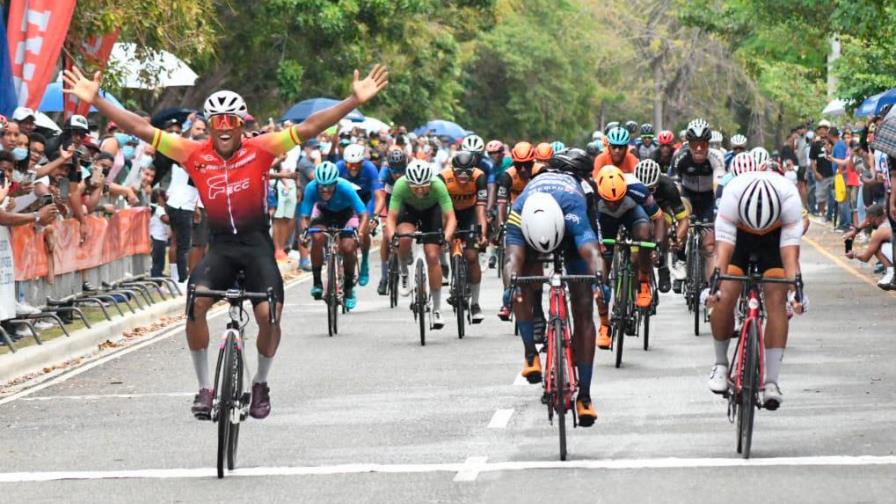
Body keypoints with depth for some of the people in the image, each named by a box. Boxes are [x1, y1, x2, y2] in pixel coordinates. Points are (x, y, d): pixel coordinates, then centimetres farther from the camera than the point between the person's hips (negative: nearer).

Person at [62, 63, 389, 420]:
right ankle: (205, 388, -9)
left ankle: (260, 383, 15)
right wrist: (95, 101, -9)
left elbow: (310, 127, -11)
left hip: (256, 243, -1)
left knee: (268, 314, -15)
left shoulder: (260, 150, -6)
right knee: (196, 301, -24)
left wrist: (356, 100, -19)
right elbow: (141, 129, -4)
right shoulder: (194, 154, -4)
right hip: (220, 245, 1)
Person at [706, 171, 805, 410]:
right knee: (724, 299, -15)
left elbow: (790, 248, -38)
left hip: (774, 238, 0)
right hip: (739, 236, 0)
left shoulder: (789, 197, -36)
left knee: (776, 300, -16)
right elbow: (724, 246, -39)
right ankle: (721, 364, 9)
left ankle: (771, 381, -14)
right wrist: (715, 284, -51)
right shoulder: (732, 195, -36)